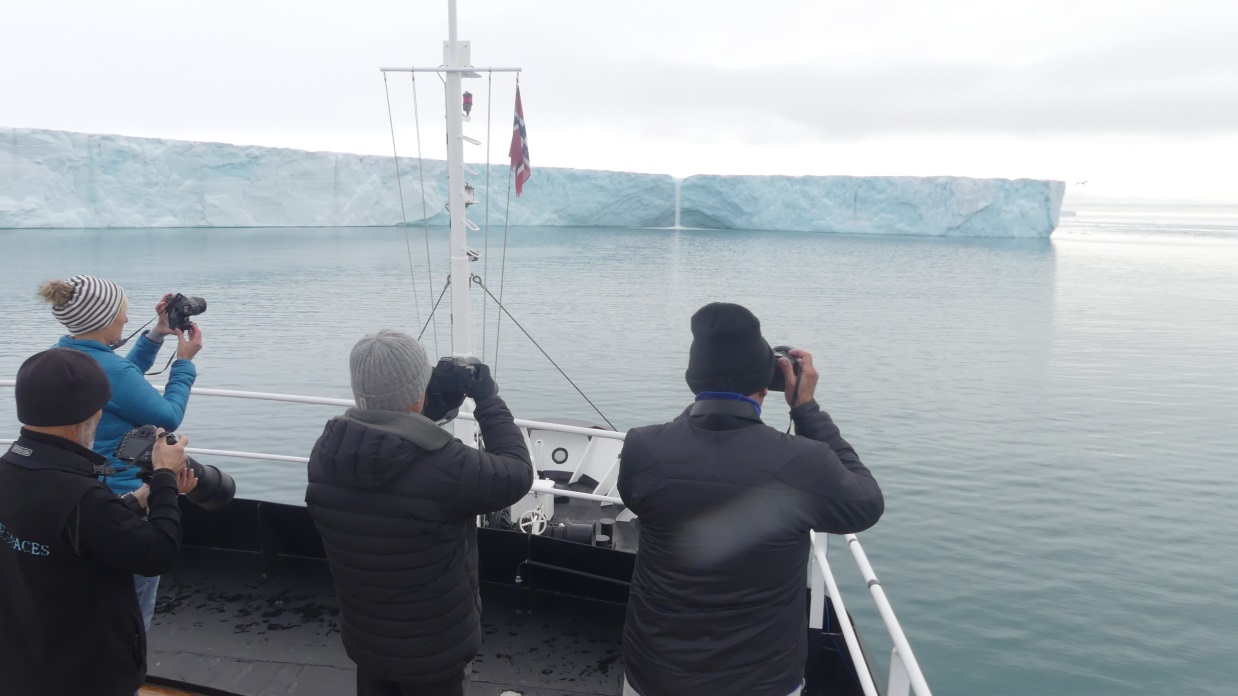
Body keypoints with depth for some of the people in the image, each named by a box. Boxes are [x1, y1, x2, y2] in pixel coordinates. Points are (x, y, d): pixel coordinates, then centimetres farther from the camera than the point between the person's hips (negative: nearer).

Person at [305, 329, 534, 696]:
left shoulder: (325, 453, -15)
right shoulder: (445, 466, -34)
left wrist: (437, 402, 6)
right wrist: (488, 400, -6)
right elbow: (518, 473, -16)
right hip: (435, 649, -4)